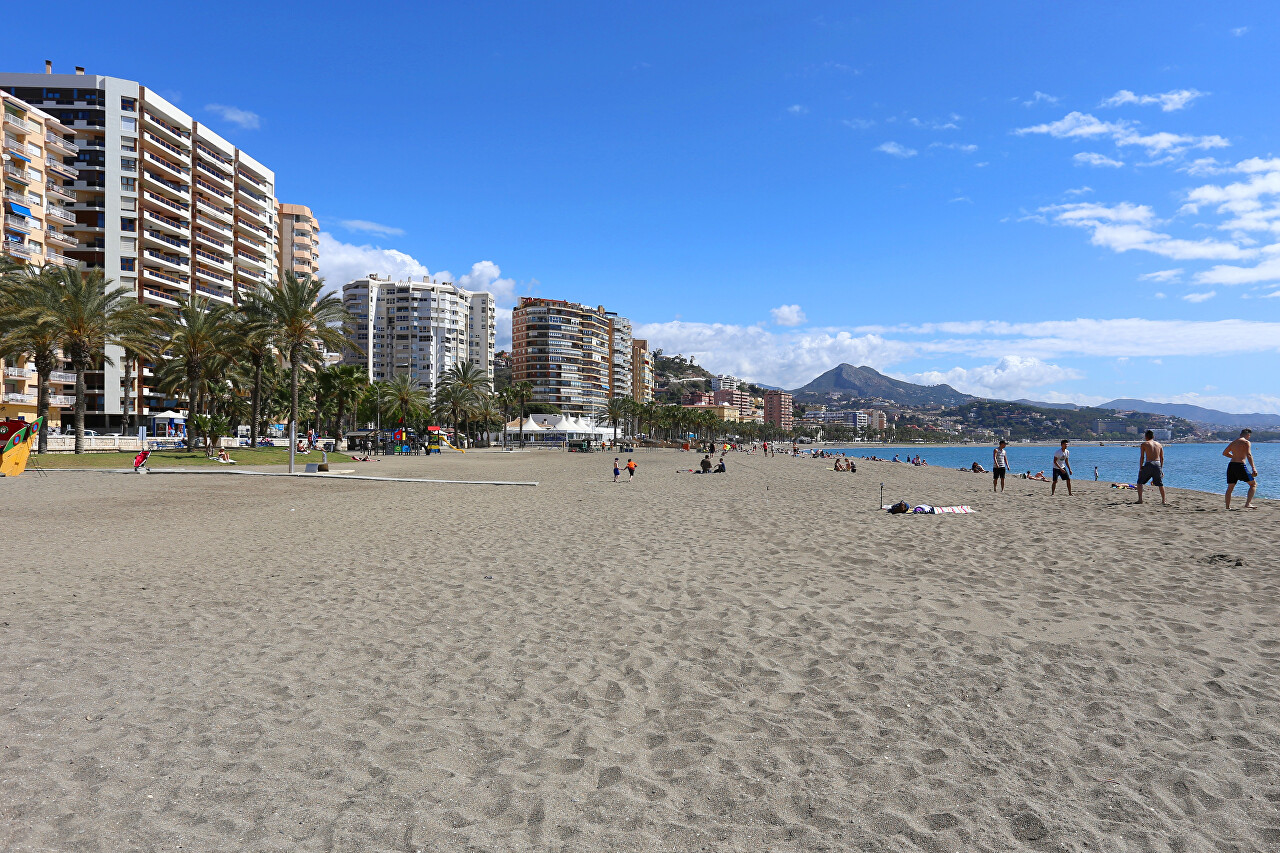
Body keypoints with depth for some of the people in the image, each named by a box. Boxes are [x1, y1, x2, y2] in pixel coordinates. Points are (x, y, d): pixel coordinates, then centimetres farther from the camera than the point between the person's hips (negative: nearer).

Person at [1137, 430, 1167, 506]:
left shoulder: (1144, 444, 4)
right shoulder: (1159, 444, 15)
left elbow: (1142, 457, -2)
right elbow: (1162, 458, 14)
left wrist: (1140, 468, 1)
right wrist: (1161, 469, 20)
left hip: (1148, 464, -3)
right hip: (1157, 464, 3)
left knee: (1140, 482, 10)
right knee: (1160, 483, 14)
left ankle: (1140, 499, 3)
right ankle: (1163, 500, 14)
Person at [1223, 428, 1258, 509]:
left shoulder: (1233, 443, 18)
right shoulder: (1246, 442, -2)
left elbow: (1224, 453, 31)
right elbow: (1249, 455, -14)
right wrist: (1253, 468, -19)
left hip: (1231, 465, 6)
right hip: (1240, 465, -6)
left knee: (1230, 488, 13)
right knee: (1253, 484, 7)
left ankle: (1227, 507, 10)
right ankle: (1248, 503, -6)